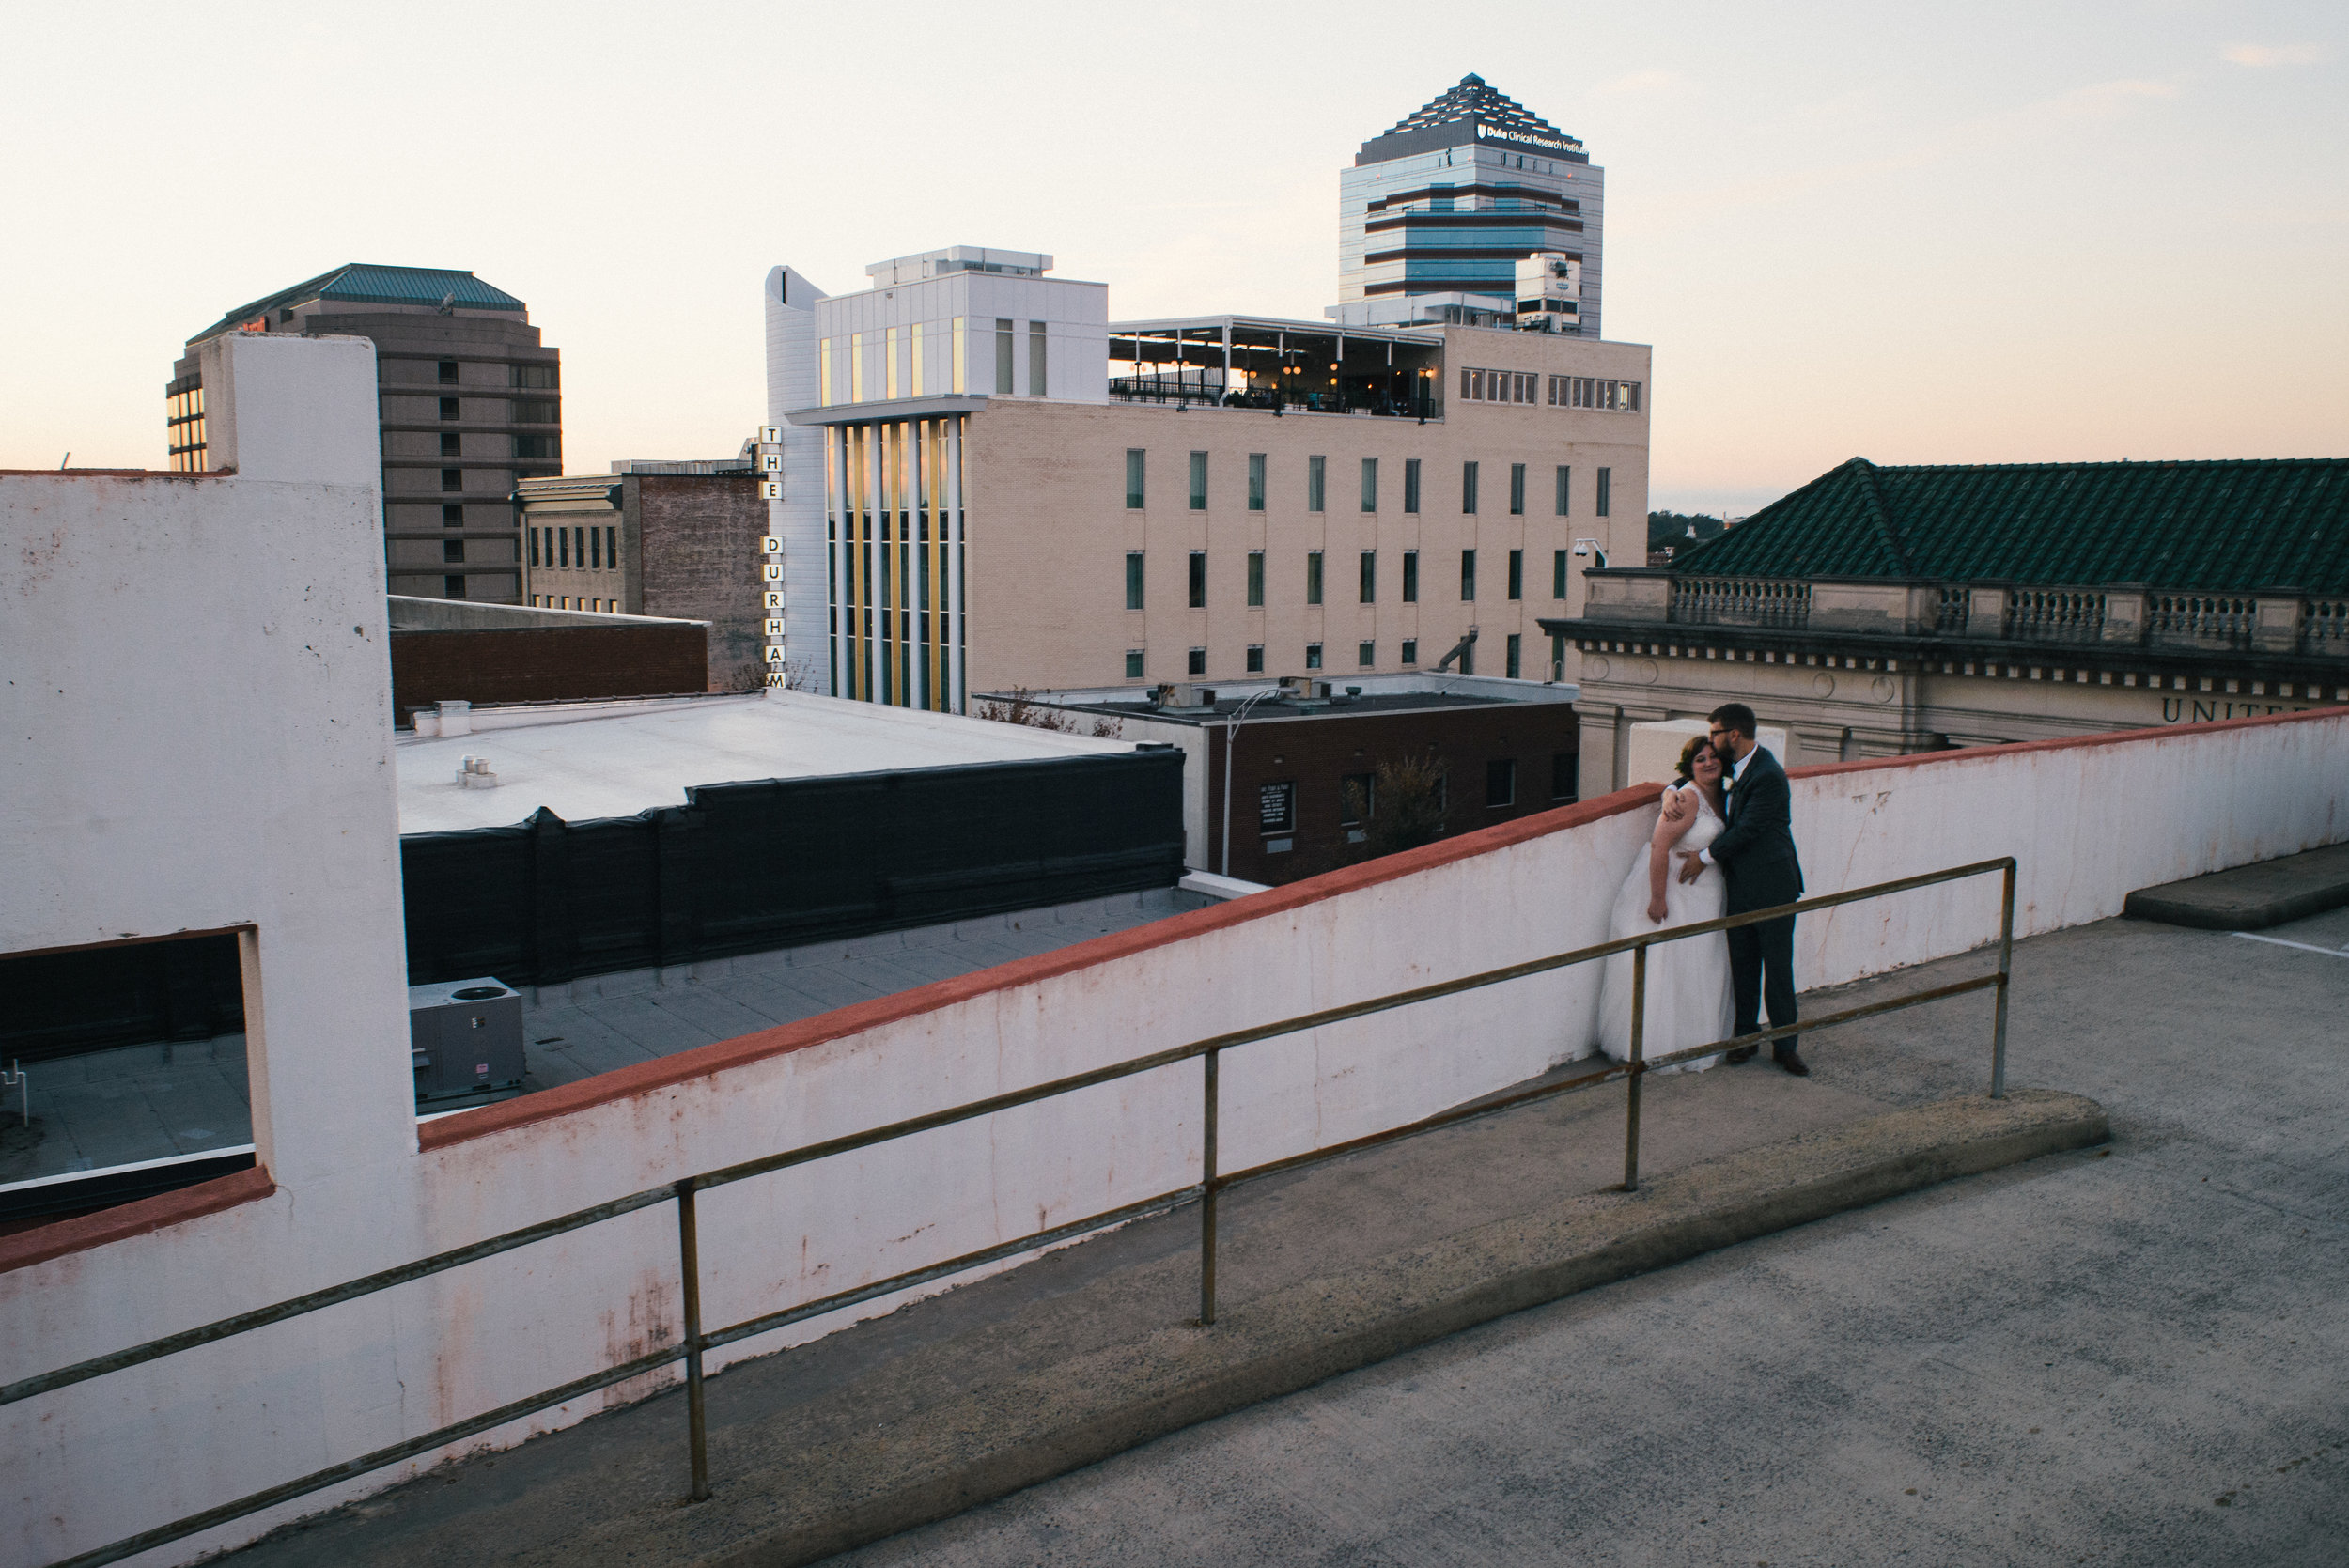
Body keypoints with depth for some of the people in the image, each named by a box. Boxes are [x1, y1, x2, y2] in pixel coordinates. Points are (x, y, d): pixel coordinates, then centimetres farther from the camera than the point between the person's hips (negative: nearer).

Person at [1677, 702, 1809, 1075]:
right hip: (1740, 884, 8)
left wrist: (1706, 856, -10)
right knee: (1742, 966, 13)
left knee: (1778, 967, 0)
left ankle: (1785, 1045, 9)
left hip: (1772, 887, -8)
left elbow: (1746, 829, -20)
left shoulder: (1768, 776, -20)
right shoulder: (1735, 764, 6)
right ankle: (1745, 1034, 23)